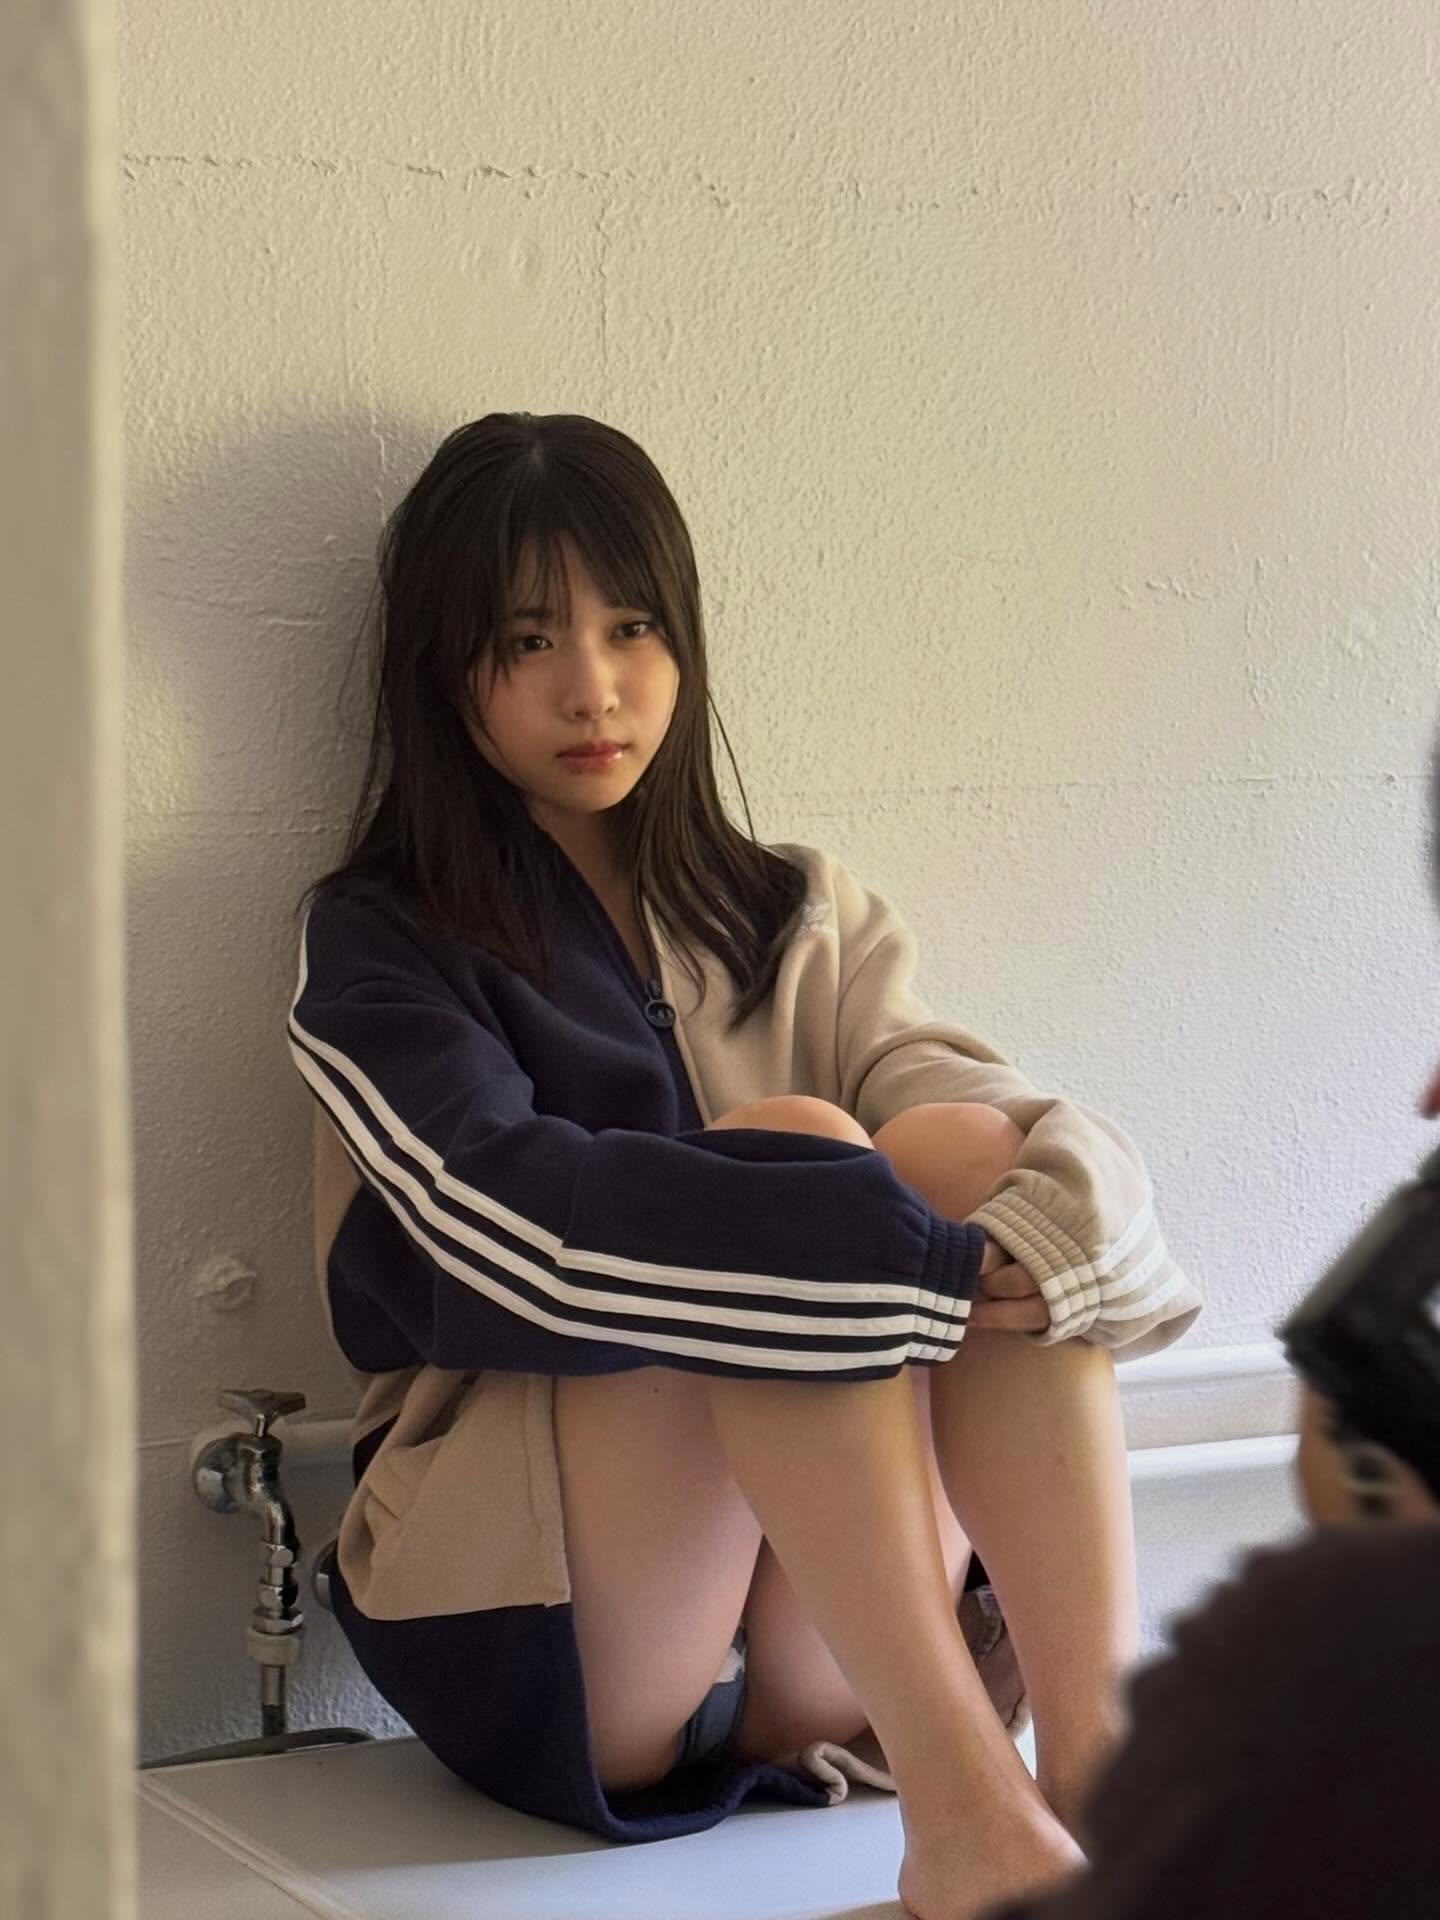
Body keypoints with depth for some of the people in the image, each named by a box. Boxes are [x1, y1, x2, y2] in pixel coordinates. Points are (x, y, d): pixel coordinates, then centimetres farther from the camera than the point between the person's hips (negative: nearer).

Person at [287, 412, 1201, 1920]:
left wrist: (1065, 1207, -26)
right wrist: (913, 1252, -27)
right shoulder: (379, 946, 2)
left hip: (824, 1659, 4)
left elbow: (985, 1108, -1)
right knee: (793, 1146, -25)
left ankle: (1098, 1765, -33)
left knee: (961, 1147, -20)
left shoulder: (796, 922, 17)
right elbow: (505, 1215, -18)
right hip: (530, 1625, -4)